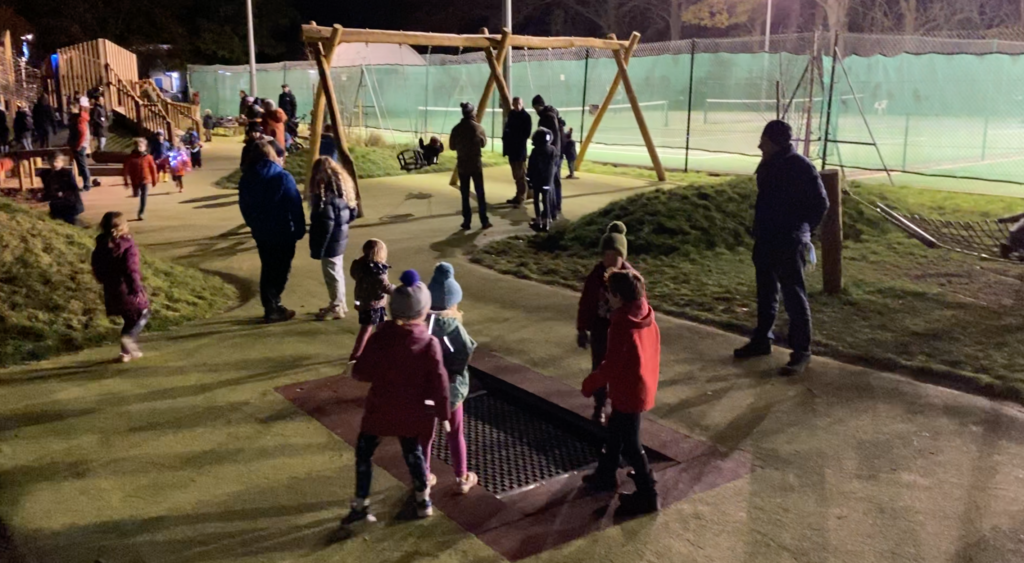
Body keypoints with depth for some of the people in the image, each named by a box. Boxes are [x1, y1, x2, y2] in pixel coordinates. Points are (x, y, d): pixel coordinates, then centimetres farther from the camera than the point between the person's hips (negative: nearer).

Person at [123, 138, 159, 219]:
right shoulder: (130, 157, -7)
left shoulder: (148, 157, -8)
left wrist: (154, 180, 4)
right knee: (136, 195, 12)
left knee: (144, 197, -9)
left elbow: (153, 169, 0)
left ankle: (141, 213, -3)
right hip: (135, 181, 1)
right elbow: (125, 170, -4)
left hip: (146, 180, -1)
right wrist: (126, 181, -5)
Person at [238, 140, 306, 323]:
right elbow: (295, 205, -14)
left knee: (267, 269, 16)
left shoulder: (246, 180, -1)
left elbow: (244, 207, 8)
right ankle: (273, 308, 2)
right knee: (281, 270, 6)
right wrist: (300, 229, -5)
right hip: (282, 233, -5)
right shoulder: (283, 177, -16)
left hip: (260, 233, 5)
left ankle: (271, 307, 22)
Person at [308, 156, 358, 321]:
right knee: (337, 272, 19)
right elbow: (352, 214, 12)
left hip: (331, 242, -9)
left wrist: (317, 249, -18)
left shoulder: (325, 195, -23)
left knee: (332, 275, 4)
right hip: (340, 238, 9)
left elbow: (325, 226, -24)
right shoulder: (343, 189, 5)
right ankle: (339, 304, 31)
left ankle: (336, 307, 16)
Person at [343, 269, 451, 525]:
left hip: (380, 410, -1)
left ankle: (361, 506, 20)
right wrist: (443, 414, -1)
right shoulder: (429, 343, -17)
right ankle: (424, 501, 35)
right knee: (413, 452, 24)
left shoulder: (380, 337, -16)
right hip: (411, 412, 1)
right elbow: (439, 384, -13)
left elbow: (361, 373, -11)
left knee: (364, 453, 18)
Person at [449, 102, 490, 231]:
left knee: (465, 195, 7)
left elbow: (452, 146, 5)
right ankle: (484, 221, 8)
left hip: (462, 165, 1)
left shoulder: (457, 129, -5)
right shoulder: (478, 128, -8)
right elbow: (484, 144, 6)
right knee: (480, 193, 6)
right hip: (476, 164, -1)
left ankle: (467, 222, 7)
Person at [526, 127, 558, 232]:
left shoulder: (535, 151, -14)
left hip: (537, 180, -4)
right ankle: (546, 222, 6)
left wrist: (529, 178, 0)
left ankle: (538, 221, 4)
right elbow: (555, 165, 6)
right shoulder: (553, 150, 0)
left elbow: (531, 167, -10)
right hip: (548, 181, 4)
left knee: (536, 200, 6)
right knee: (546, 201, 8)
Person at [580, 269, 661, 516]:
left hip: (628, 393, -9)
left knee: (630, 444, 4)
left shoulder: (621, 325, -27)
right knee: (615, 433, 25)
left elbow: (612, 364, -23)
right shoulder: (647, 319, 0)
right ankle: (606, 475, 42)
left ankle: (647, 495, 13)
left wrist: (590, 383, -9)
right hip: (642, 388, 9)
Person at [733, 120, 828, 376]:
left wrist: (799, 230, -4)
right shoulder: (768, 165, 8)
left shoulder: (801, 167, -14)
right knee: (766, 294, 17)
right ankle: (761, 340, 30)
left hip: (789, 244, -8)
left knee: (794, 298, -3)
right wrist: (761, 230, 11)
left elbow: (820, 204, -10)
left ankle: (801, 352, 4)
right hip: (765, 241, 8)